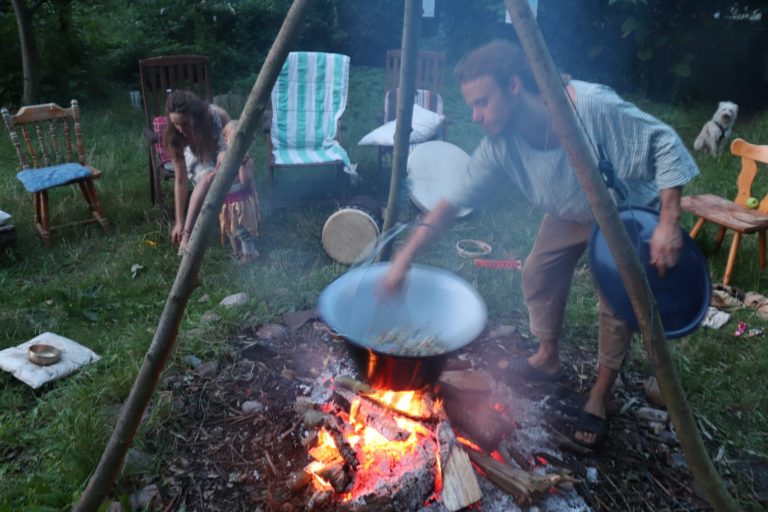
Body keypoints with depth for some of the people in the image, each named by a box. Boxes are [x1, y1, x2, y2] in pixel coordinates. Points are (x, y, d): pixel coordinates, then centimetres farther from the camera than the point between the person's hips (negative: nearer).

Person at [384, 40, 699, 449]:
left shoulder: (594, 107, -39)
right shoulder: (501, 143, -22)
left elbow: (666, 145, -28)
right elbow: (455, 199, -18)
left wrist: (668, 223, -35)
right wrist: (404, 258, -23)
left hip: (627, 213, -5)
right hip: (570, 214, 5)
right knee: (538, 274, 5)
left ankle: (599, 398, 12)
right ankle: (548, 359, 30)